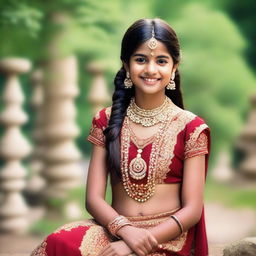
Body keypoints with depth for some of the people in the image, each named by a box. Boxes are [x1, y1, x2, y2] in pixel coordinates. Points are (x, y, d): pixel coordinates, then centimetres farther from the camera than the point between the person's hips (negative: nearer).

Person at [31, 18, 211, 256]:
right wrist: (126, 230, -18)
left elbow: (192, 210, -3)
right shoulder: (106, 121, 7)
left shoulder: (191, 127, 0)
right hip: (114, 230, 3)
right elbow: (93, 198, 2)